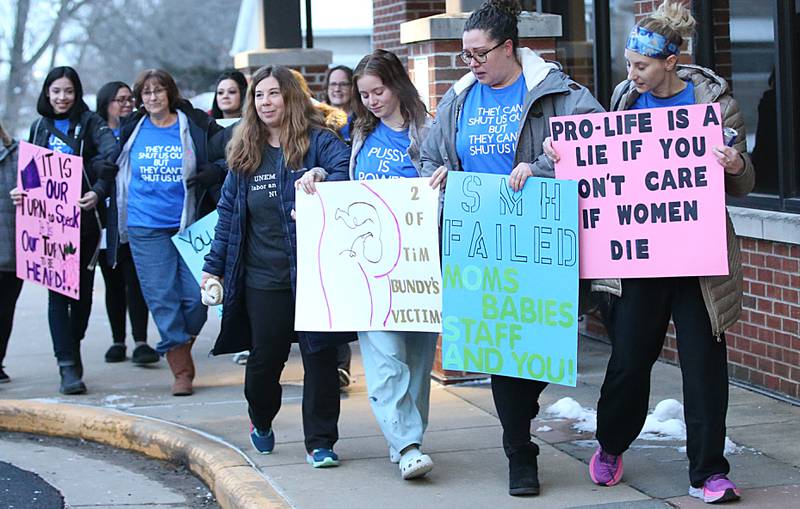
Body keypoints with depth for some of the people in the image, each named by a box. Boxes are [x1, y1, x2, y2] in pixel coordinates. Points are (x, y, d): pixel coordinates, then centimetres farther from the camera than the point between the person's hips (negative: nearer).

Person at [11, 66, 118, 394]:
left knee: (83, 288, 8)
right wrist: (20, 192, -1)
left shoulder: (90, 122, 3)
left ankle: (72, 350, 28)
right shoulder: (39, 127, 15)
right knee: (58, 290, -7)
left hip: (84, 218, -2)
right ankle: (68, 366, -10)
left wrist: (98, 191, -26)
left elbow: (112, 154, -13)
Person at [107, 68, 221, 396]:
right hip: (145, 227, 1)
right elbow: (114, 169, 21)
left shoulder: (196, 126, 1)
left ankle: (179, 347, 22)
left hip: (188, 223, -1)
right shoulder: (132, 130, 8)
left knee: (196, 295, -5)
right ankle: (182, 370, 3)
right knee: (162, 298, -3)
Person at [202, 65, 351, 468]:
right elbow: (227, 213, 16)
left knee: (320, 355, -1)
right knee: (265, 358, 9)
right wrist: (214, 266, 13)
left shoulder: (319, 141, -1)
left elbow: (351, 172, -18)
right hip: (263, 279, 4)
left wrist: (324, 176, -39)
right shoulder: (244, 154, 13)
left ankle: (320, 442, 9)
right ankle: (261, 420, 38)